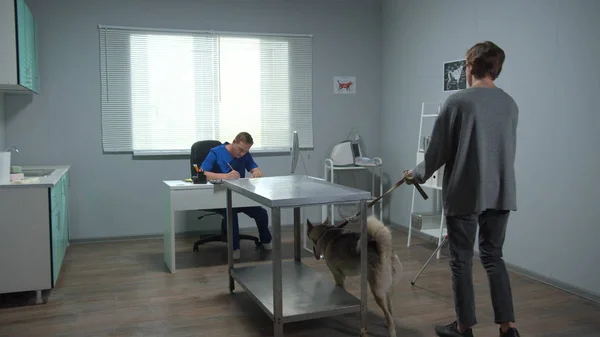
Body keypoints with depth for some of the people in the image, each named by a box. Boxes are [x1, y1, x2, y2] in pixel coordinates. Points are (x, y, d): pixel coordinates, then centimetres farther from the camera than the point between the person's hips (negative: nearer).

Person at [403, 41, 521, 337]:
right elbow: (507, 150, 14)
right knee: (493, 256, 15)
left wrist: (418, 174, 11)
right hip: (501, 193, 5)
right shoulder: (510, 104, 6)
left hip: (465, 193, -5)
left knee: (462, 260, 7)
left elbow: (438, 148, -6)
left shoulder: (458, 101, -10)